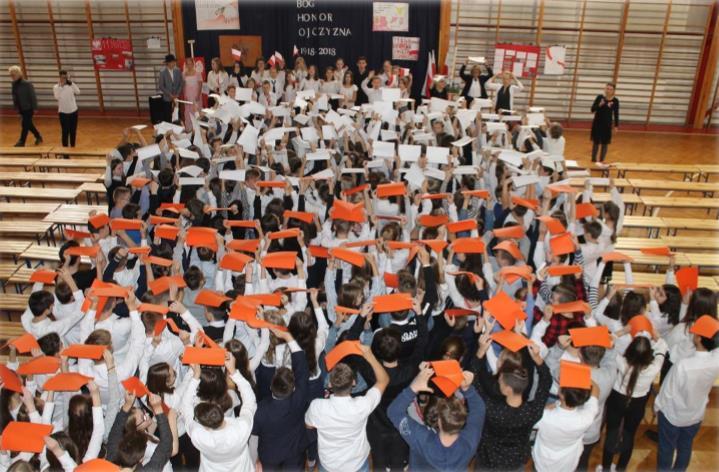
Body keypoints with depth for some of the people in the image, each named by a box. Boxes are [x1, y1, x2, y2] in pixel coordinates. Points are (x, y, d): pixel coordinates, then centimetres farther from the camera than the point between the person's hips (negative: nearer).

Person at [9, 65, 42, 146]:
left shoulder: (27, 84, -16)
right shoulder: (14, 84, 3)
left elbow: (33, 96, -13)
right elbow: (14, 97, 11)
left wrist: (34, 108, -13)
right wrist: (16, 107, 10)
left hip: (28, 108, -7)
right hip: (21, 108, 7)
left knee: (25, 125, -6)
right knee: (28, 124, 16)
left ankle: (21, 142, 0)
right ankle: (38, 137, 33)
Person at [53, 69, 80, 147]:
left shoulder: (71, 85, 2)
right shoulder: (56, 87, -4)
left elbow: (78, 92, -15)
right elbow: (57, 97, -18)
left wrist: (71, 82, -14)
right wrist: (60, 86, -18)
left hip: (73, 111, 3)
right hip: (63, 112, -2)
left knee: (73, 131, 11)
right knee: (65, 131, -1)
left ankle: (73, 146, 26)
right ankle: (65, 147, 9)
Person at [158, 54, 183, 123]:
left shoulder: (178, 71, 5)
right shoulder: (163, 72, -5)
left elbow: (181, 84, 7)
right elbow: (161, 87, -7)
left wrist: (177, 94, -5)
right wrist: (170, 95, -12)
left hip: (177, 98, 2)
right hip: (167, 98, -2)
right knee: (166, 117, -2)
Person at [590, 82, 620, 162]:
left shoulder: (615, 101, -5)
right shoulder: (599, 97, -6)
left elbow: (616, 114, 1)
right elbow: (592, 109, -6)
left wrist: (616, 125, -2)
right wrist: (599, 105, -24)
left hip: (607, 124, 0)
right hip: (597, 123, 0)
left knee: (604, 144, 4)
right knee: (596, 142, 7)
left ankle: (601, 161, 13)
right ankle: (593, 160, 17)